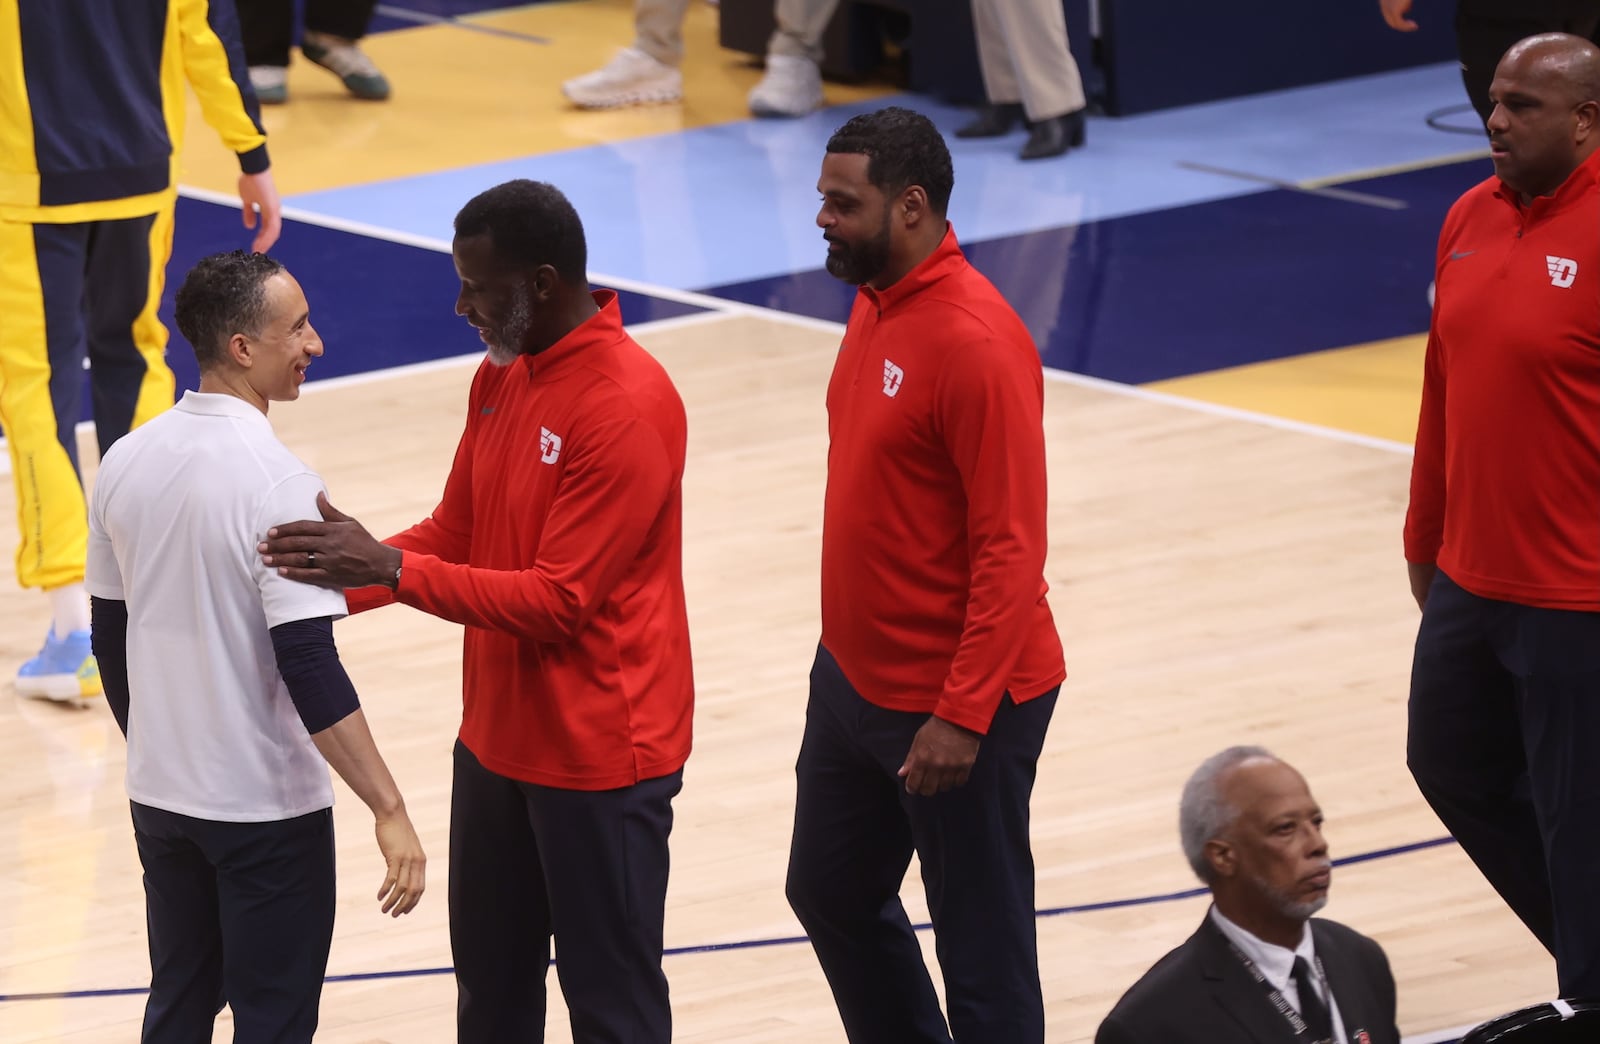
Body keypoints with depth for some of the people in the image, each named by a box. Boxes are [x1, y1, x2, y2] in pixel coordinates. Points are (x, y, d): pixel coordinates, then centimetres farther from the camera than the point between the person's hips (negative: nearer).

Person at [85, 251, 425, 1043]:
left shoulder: (125, 464, 0)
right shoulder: (277, 485, -20)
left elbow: (111, 642, 9)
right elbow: (309, 669, -24)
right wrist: (389, 810, -22)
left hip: (161, 796, 7)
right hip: (266, 806, -7)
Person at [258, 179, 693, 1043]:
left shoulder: (628, 406, -22)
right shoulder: (501, 377, 6)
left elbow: (557, 601, -24)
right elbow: (454, 533, 14)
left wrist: (390, 568, -26)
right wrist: (345, 572, -3)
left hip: (598, 757, -9)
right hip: (497, 739, 9)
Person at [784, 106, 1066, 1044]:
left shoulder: (975, 341, -22)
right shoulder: (876, 304, 6)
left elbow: (1011, 550, -23)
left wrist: (961, 716, -24)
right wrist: (850, 650, 18)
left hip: (958, 705, -10)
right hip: (857, 676, 10)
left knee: (982, 941, 2)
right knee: (831, 894, 21)